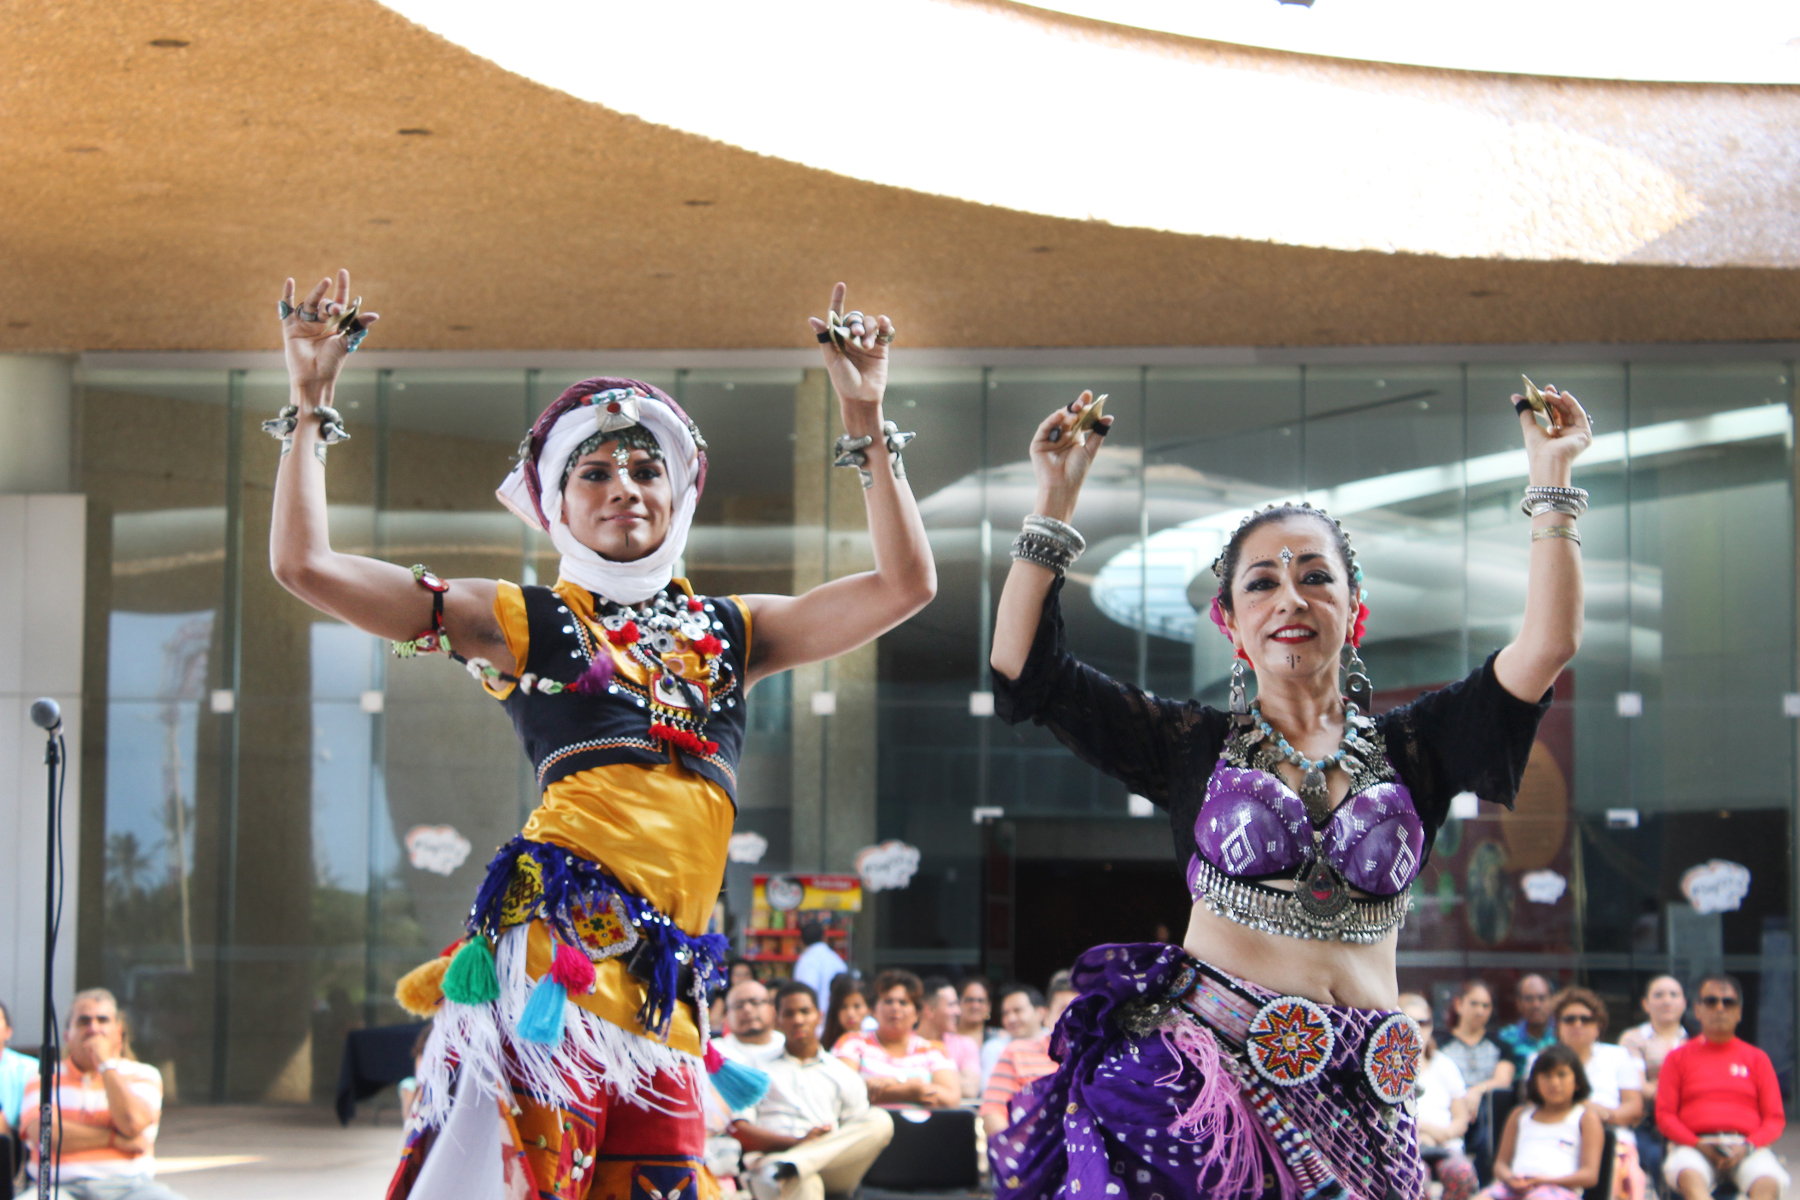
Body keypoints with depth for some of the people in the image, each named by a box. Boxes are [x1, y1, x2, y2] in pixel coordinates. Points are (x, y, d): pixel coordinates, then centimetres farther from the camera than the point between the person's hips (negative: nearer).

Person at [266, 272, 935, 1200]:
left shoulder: (731, 631, 24)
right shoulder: (523, 623, 14)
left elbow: (907, 583, 17)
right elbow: (305, 566, 8)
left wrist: (864, 417, 14)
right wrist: (309, 400, 8)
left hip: (662, 976, 4)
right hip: (558, 930, -4)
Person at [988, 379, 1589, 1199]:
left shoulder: (1408, 749, 12)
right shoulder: (1194, 746, 10)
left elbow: (1548, 646, 3)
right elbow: (1025, 671, 4)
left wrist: (1550, 477, 3)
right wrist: (1057, 495, 3)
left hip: (1355, 1094, 2)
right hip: (1199, 1066, -2)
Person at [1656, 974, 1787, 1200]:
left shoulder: (1757, 1059, 17)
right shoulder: (1679, 1057, 15)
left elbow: (1775, 1119, 11)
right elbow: (1664, 1115, 8)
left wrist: (1747, 1147, -10)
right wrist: (1698, 1144, -10)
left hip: (1747, 1147, 1)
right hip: (1694, 1147, -1)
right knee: (1691, 1179, -38)